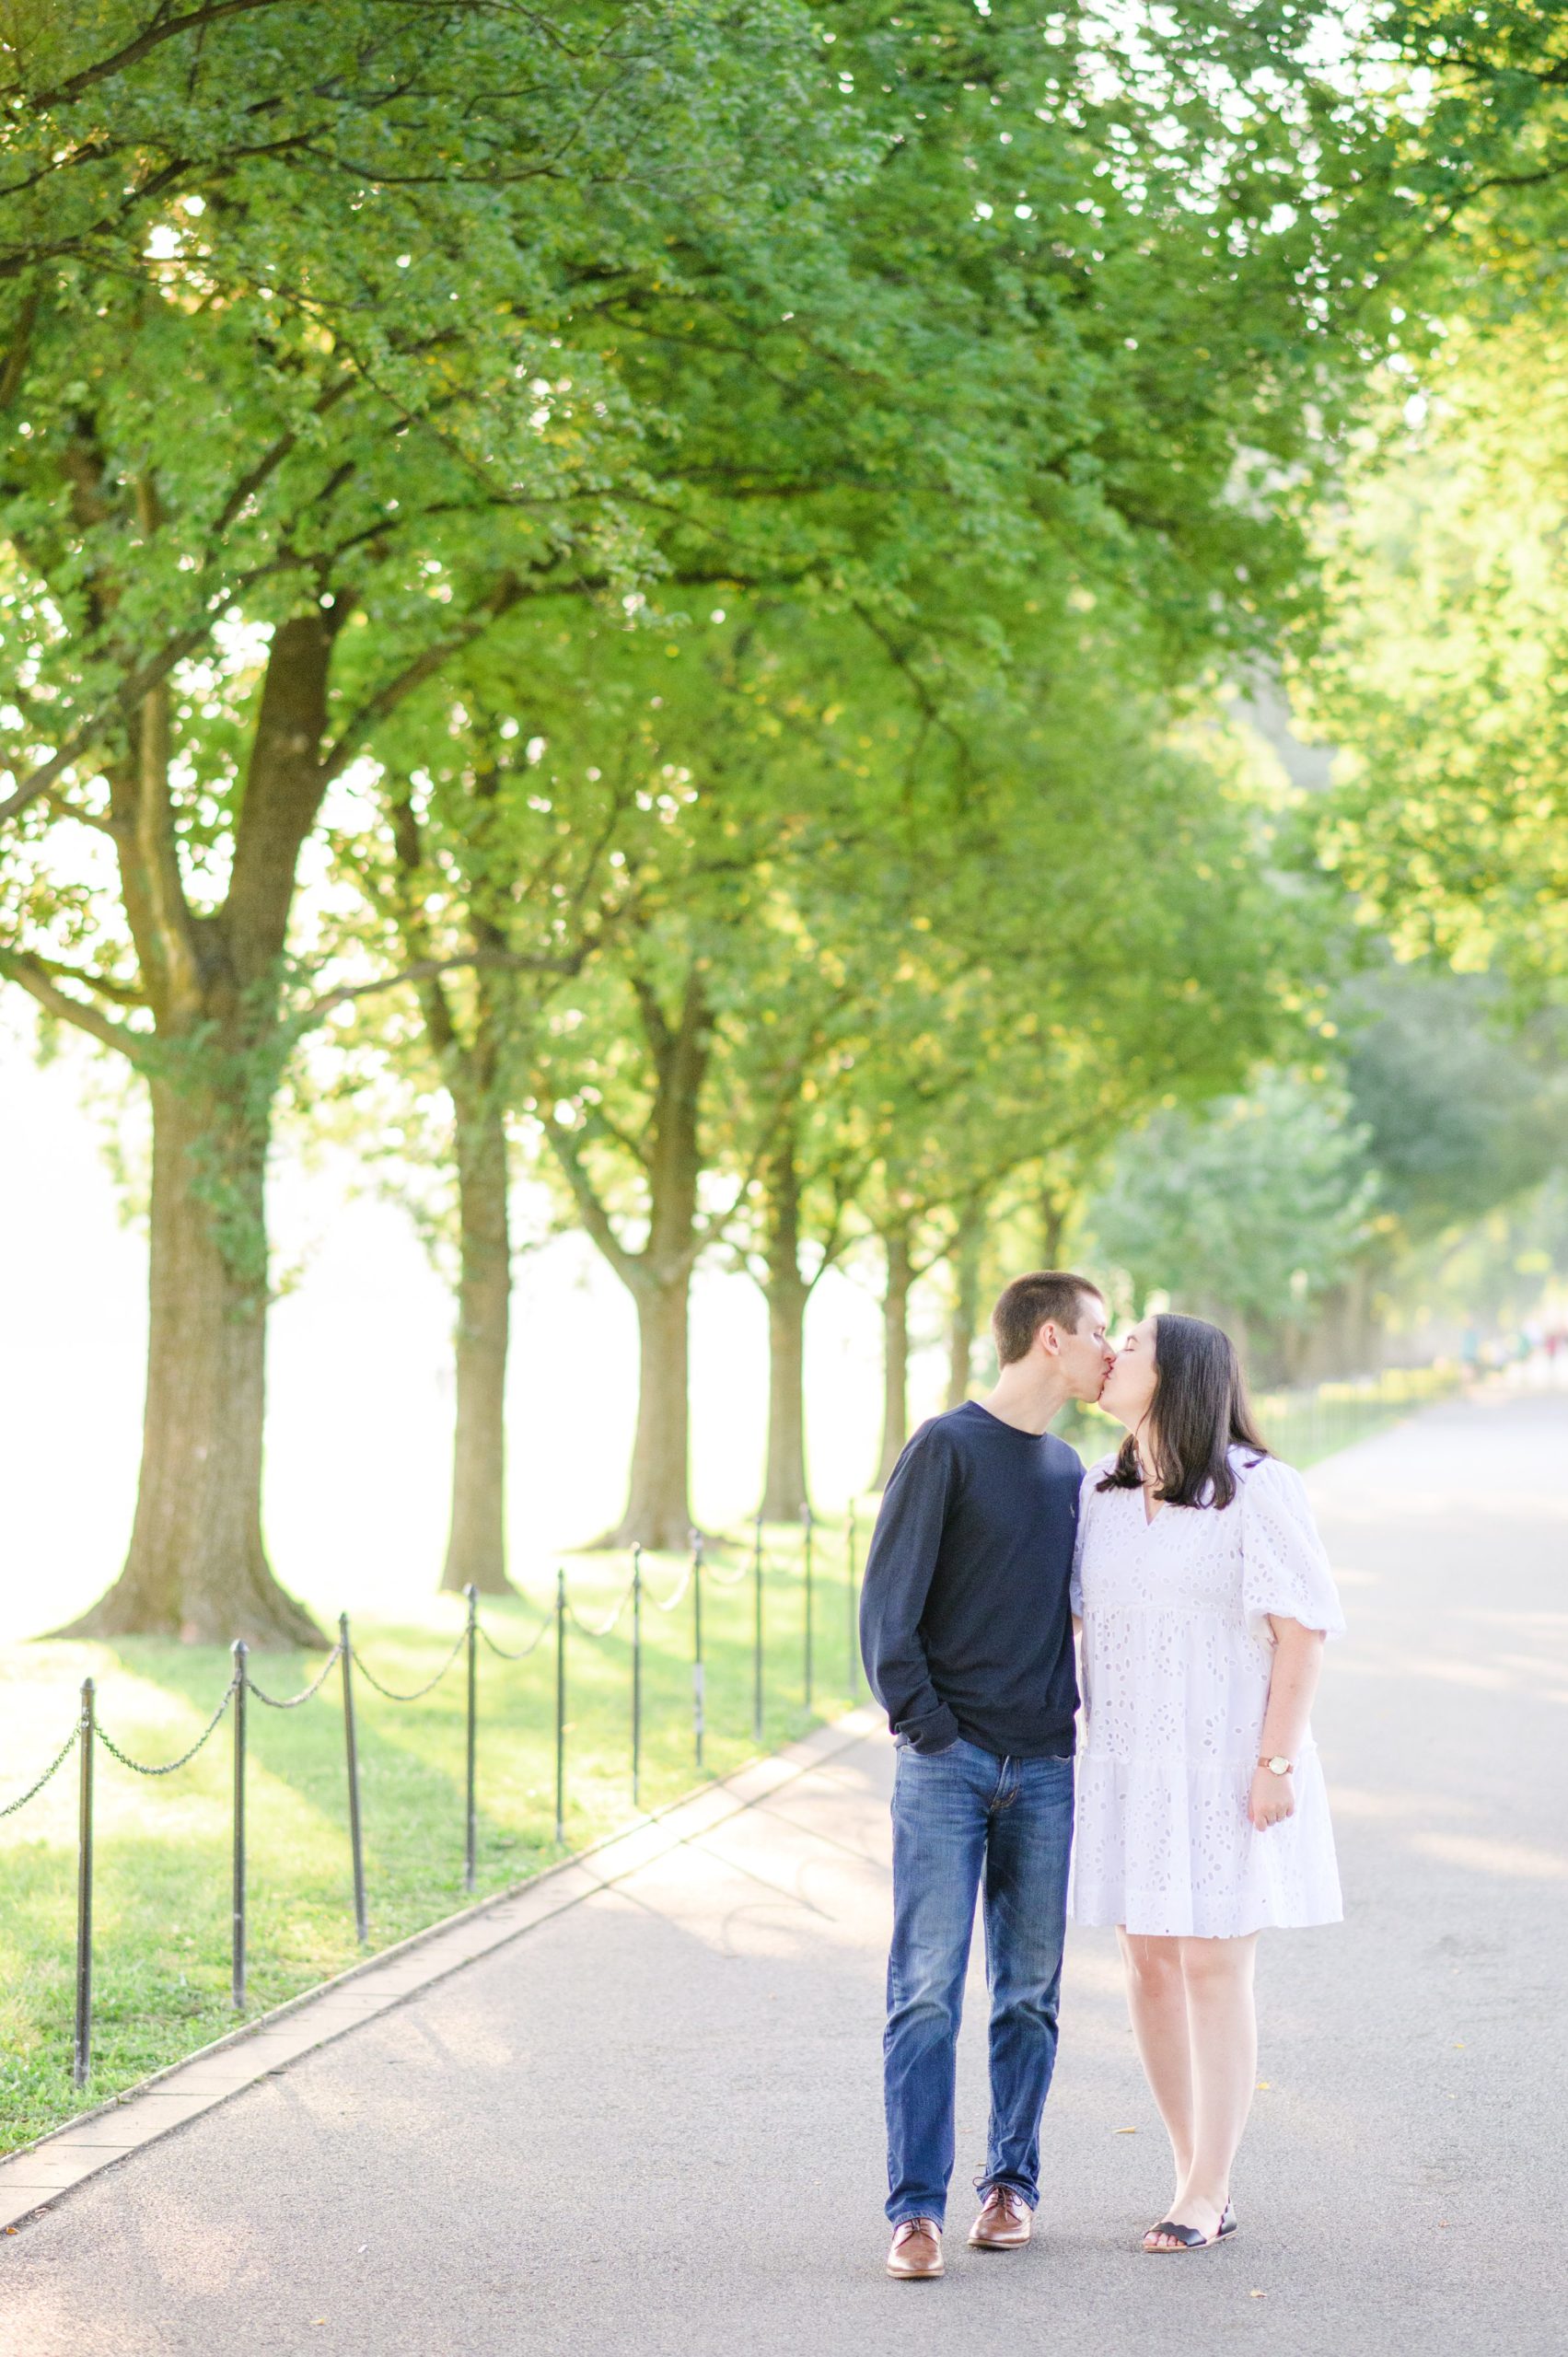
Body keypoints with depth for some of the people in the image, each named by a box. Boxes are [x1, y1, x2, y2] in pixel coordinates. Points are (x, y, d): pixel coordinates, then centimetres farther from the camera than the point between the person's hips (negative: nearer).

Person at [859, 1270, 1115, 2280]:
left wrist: (1084, 1720, 10)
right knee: (927, 1987, -6)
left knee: (1030, 1990, 8)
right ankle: (917, 2206, -4)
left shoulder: (1070, 1470, 14)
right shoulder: (947, 1448, -5)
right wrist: (925, 1724, -11)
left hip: (1044, 1769, 5)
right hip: (947, 1767, -5)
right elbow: (888, 1602, -7)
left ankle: (1012, 2182, 18)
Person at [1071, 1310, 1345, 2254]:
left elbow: (1307, 1623, -12)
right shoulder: (1102, 1493, 6)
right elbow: (1071, 1609, 13)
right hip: (1131, 1768, 6)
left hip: (1229, 1767, -6)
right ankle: (1202, 2179, 19)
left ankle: (1204, 2197, 4)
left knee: (1215, 1968, -4)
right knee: (1152, 1963, 7)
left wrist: (1277, 1760, -16)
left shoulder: (1256, 1488, -12)